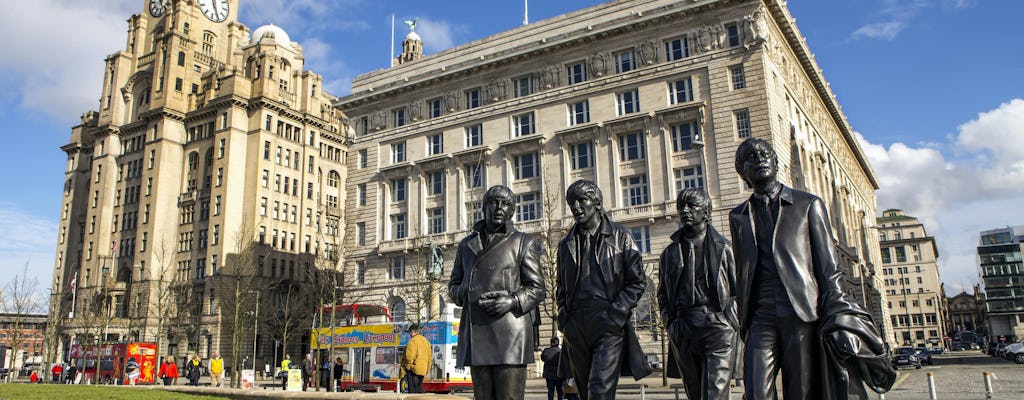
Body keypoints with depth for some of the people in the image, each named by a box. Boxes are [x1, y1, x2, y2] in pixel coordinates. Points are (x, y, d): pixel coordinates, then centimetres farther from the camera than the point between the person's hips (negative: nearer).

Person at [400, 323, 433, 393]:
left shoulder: (413, 340, -11)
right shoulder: (426, 340, 15)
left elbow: (409, 356, -18)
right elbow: (430, 356, 18)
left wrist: (408, 366, -6)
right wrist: (428, 368, 22)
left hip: (414, 369, -8)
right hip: (423, 370, 8)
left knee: (412, 390, -5)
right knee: (419, 389, 16)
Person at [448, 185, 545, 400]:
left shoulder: (523, 242, 9)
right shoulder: (466, 245, 20)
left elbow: (537, 288, 5)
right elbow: (453, 285, 23)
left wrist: (513, 301, -14)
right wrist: (467, 295, -1)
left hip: (510, 335, -4)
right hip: (476, 337, 4)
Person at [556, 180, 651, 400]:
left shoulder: (620, 236, 5)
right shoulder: (566, 243, 15)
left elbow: (637, 281, 1)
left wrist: (615, 313, -9)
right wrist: (564, 319, 6)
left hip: (609, 325, -4)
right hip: (576, 328, 4)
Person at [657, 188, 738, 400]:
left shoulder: (724, 248, 6)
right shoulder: (670, 253, 15)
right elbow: (663, 295, 20)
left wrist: (731, 321, -6)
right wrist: (670, 324, 7)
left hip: (717, 328, -4)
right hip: (683, 331, 4)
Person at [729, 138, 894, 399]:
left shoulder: (808, 204, 10)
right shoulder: (738, 216, 17)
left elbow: (828, 267, 5)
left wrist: (835, 319, -3)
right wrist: (744, 320, 12)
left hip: (803, 315, -1)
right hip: (761, 317, 2)